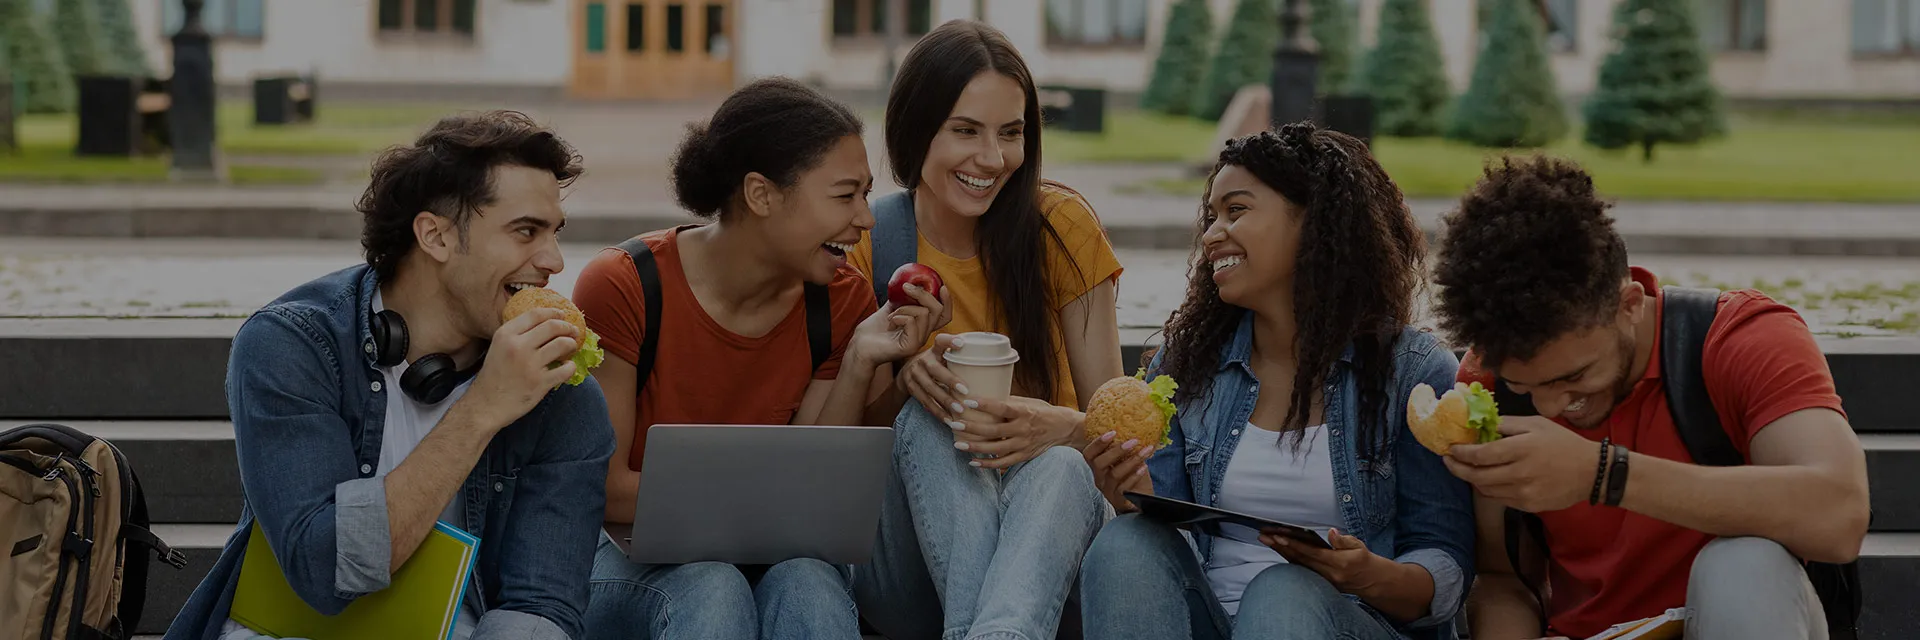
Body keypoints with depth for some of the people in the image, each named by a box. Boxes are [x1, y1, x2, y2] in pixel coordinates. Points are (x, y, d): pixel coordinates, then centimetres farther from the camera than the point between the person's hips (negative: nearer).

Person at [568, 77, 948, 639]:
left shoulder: (840, 300, -2)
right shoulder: (623, 287, -14)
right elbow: (603, 487, -12)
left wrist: (860, 363, -15)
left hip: (769, 559, 3)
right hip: (633, 559, -3)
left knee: (809, 584, -32)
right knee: (710, 590, -36)